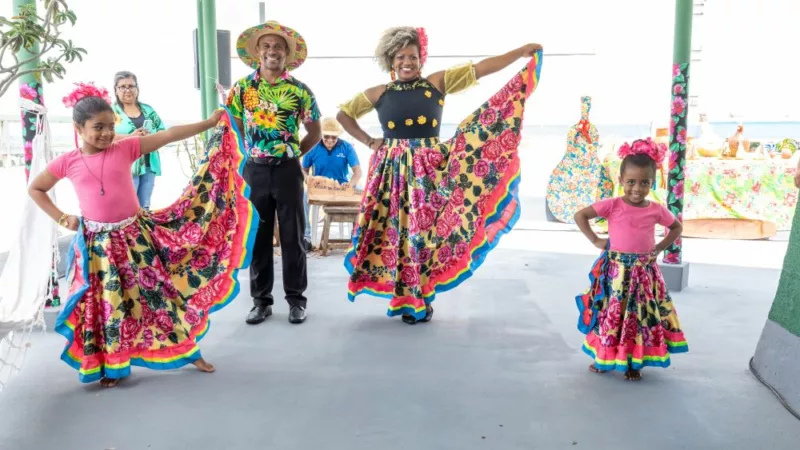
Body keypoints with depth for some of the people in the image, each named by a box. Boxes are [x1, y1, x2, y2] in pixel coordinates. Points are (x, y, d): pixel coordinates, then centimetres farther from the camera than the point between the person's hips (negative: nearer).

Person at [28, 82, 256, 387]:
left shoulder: (126, 148, -3)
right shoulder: (67, 162, -1)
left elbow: (169, 135, -7)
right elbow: (35, 189, 15)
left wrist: (210, 123, -10)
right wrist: (61, 218, 4)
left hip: (135, 236, 0)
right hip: (98, 244, 0)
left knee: (158, 292, 7)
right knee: (104, 305, 8)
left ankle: (189, 350, 21)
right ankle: (111, 367, 25)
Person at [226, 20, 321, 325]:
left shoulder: (300, 90, 1)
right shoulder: (242, 88, 4)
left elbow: (314, 132, 8)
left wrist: (292, 153, 3)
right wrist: (249, 152, 3)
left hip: (288, 170, -1)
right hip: (254, 170, 1)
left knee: (292, 236, 4)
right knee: (258, 236, 7)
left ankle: (296, 298, 15)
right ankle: (261, 300, 17)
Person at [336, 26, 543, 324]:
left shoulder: (437, 83, 3)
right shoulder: (379, 93, 6)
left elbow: (479, 69, 0)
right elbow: (343, 114, 15)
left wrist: (523, 51, -3)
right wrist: (368, 141, 4)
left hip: (428, 168, -1)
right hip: (393, 170, 1)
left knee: (426, 228, 2)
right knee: (399, 230, 3)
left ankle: (420, 299, 15)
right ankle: (407, 298, 15)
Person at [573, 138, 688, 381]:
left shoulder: (657, 210, 0)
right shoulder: (612, 205, -9)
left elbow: (677, 227, 19)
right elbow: (580, 215, -7)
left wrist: (660, 247, 6)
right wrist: (595, 241, -7)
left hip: (644, 272, 3)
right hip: (615, 270, -2)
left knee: (641, 316, 7)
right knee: (610, 313, 7)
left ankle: (633, 362, 20)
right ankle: (603, 357, 23)